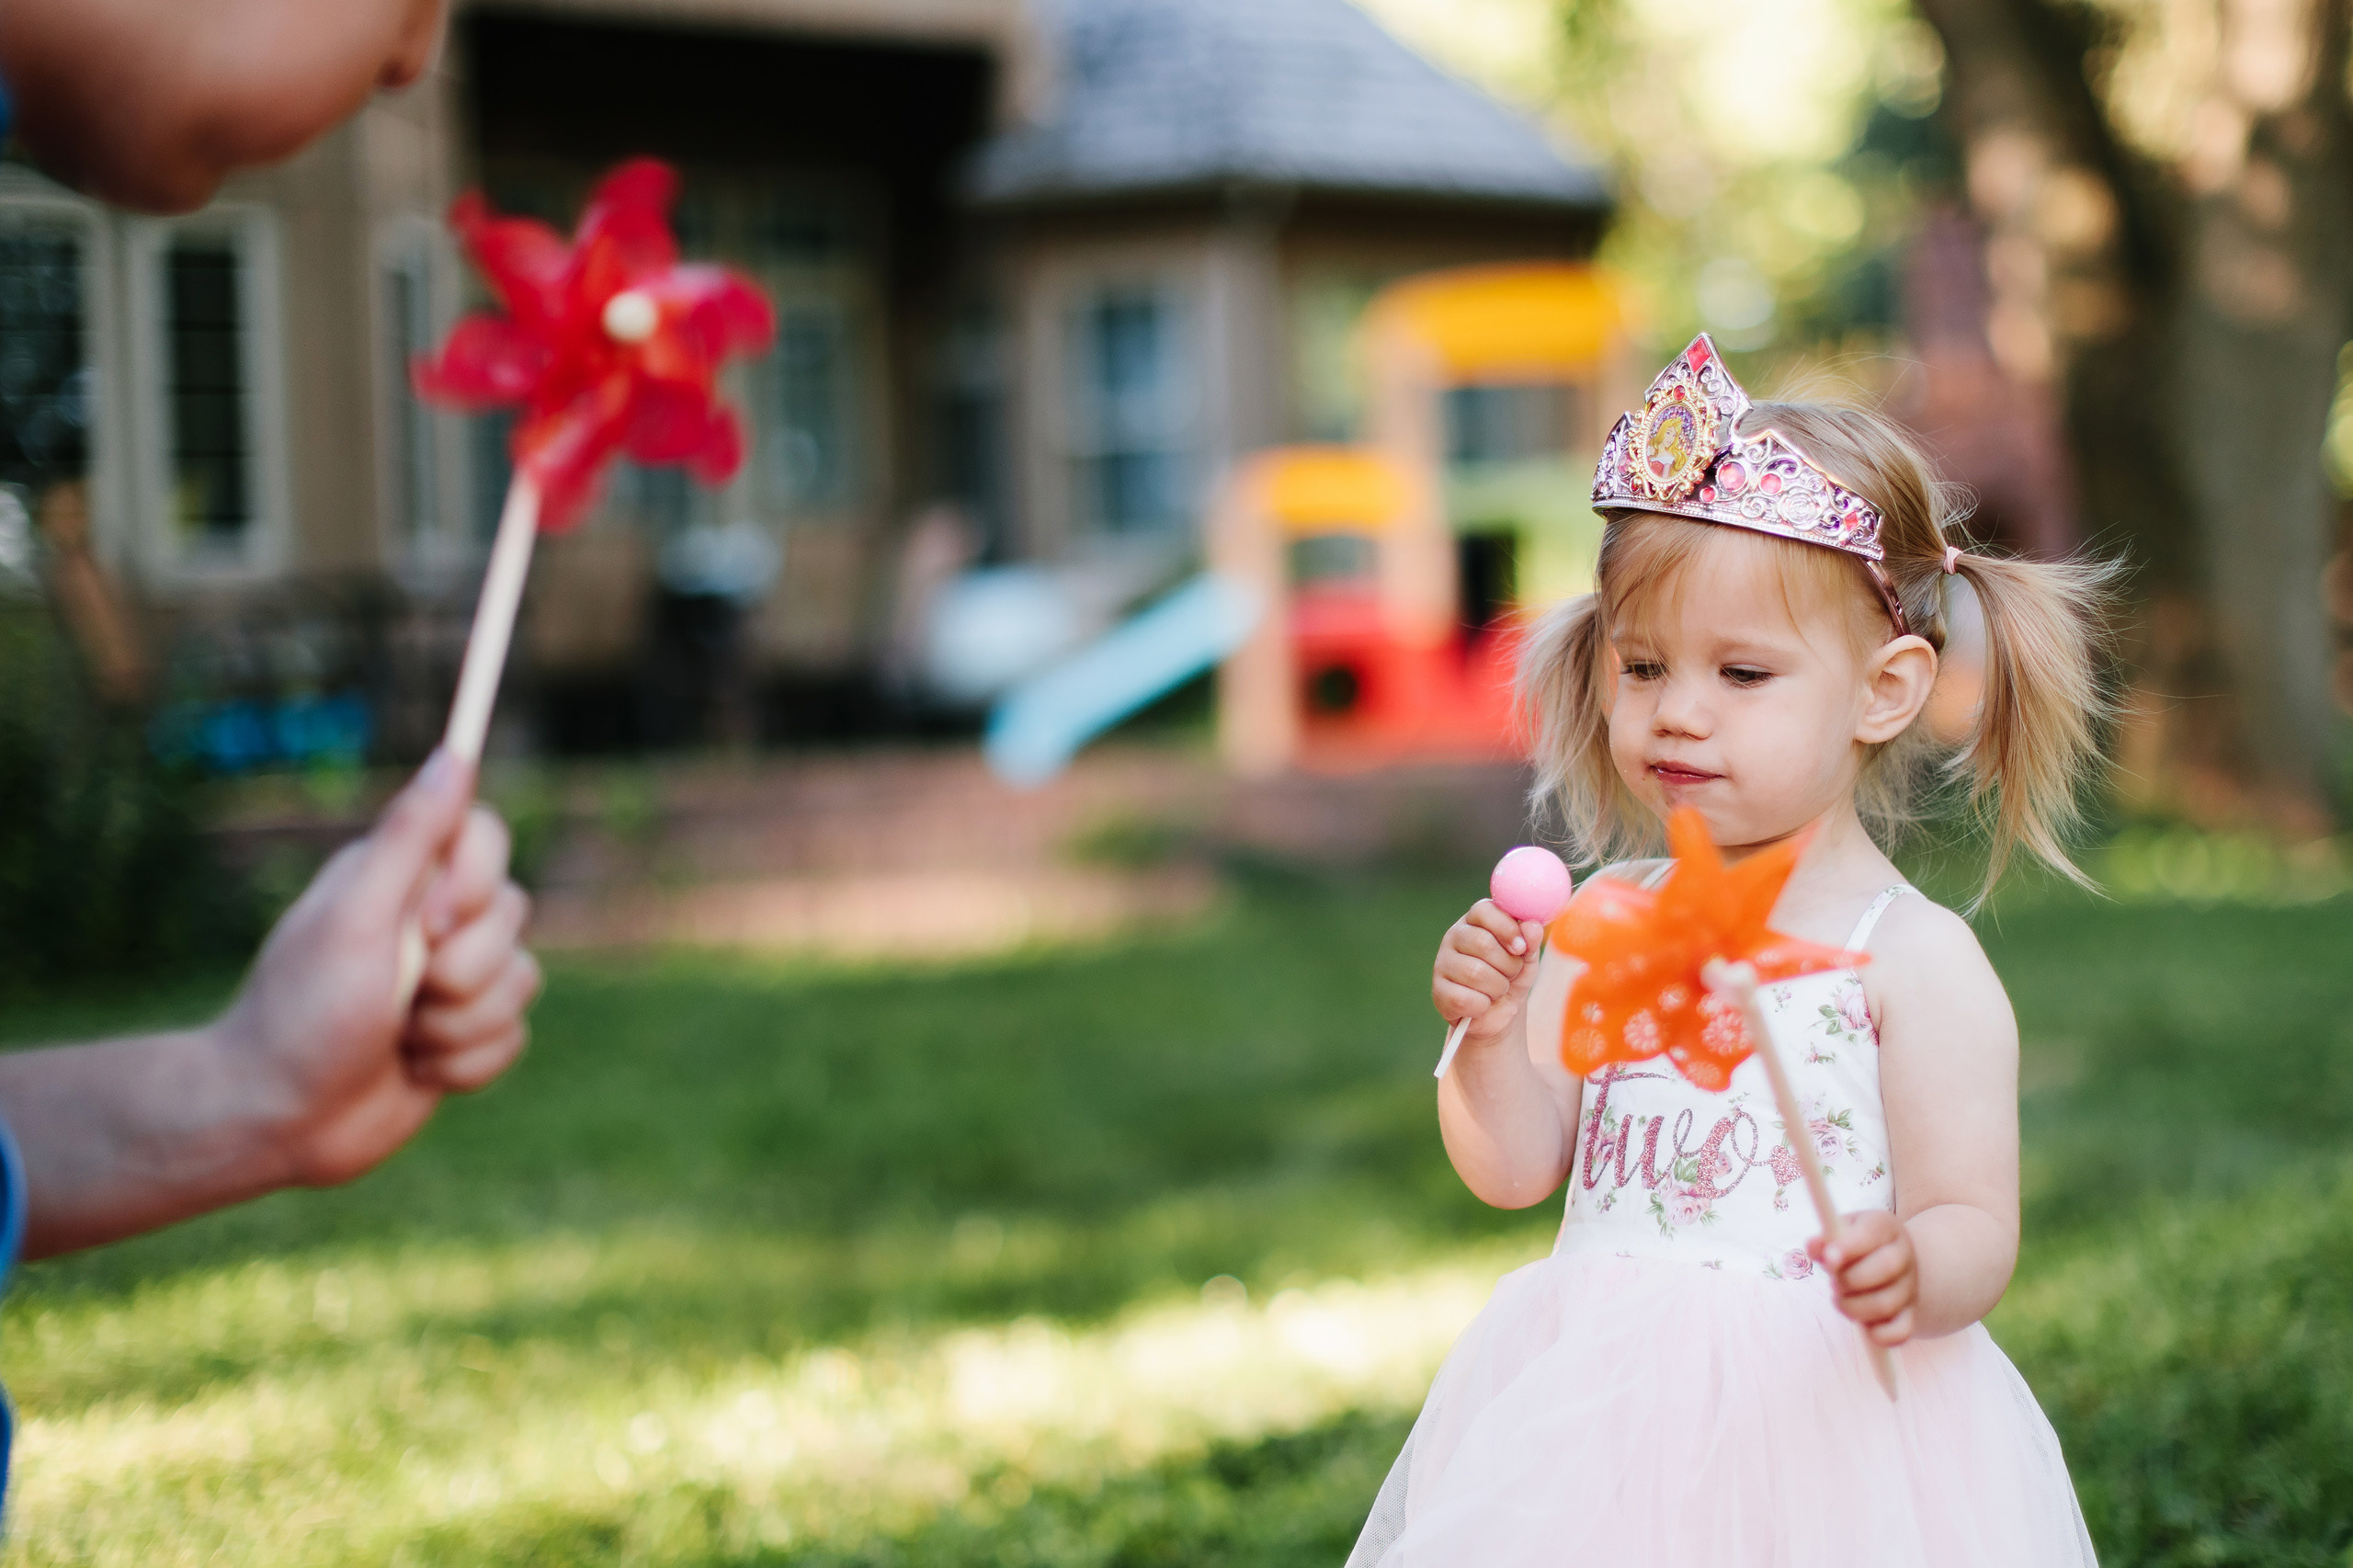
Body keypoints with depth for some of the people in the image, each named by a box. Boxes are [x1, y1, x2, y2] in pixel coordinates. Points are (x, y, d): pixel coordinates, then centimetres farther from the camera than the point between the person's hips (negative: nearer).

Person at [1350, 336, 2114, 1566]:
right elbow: (1516, 1169, 6)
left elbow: (1977, 1228, -10)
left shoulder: (1916, 958, -7)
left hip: (1822, 1416, -4)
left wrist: (1914, 1271, -32)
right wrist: (1494, 1035, -13)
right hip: (1596, 1415, 4)